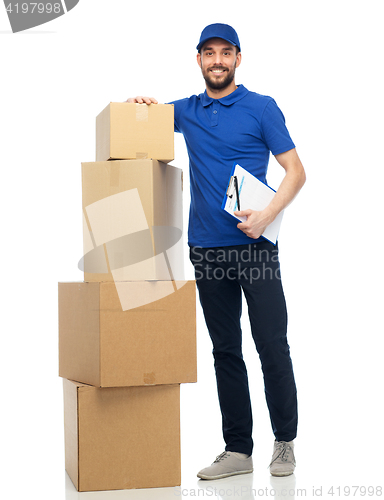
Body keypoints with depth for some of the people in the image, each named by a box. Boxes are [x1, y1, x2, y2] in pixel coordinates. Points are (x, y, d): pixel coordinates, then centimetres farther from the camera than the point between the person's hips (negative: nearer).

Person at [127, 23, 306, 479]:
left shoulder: (261, 108, 1)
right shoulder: (187, 111, 14)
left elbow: (296, 172, -2)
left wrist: (267, 215, -18)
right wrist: (138, 103, 3)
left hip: (254, 246, -4)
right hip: (207, 249, 4)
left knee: (272, 347, -3)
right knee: (225, 351, 7)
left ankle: (285, 442, 12)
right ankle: (238, 449, 15)